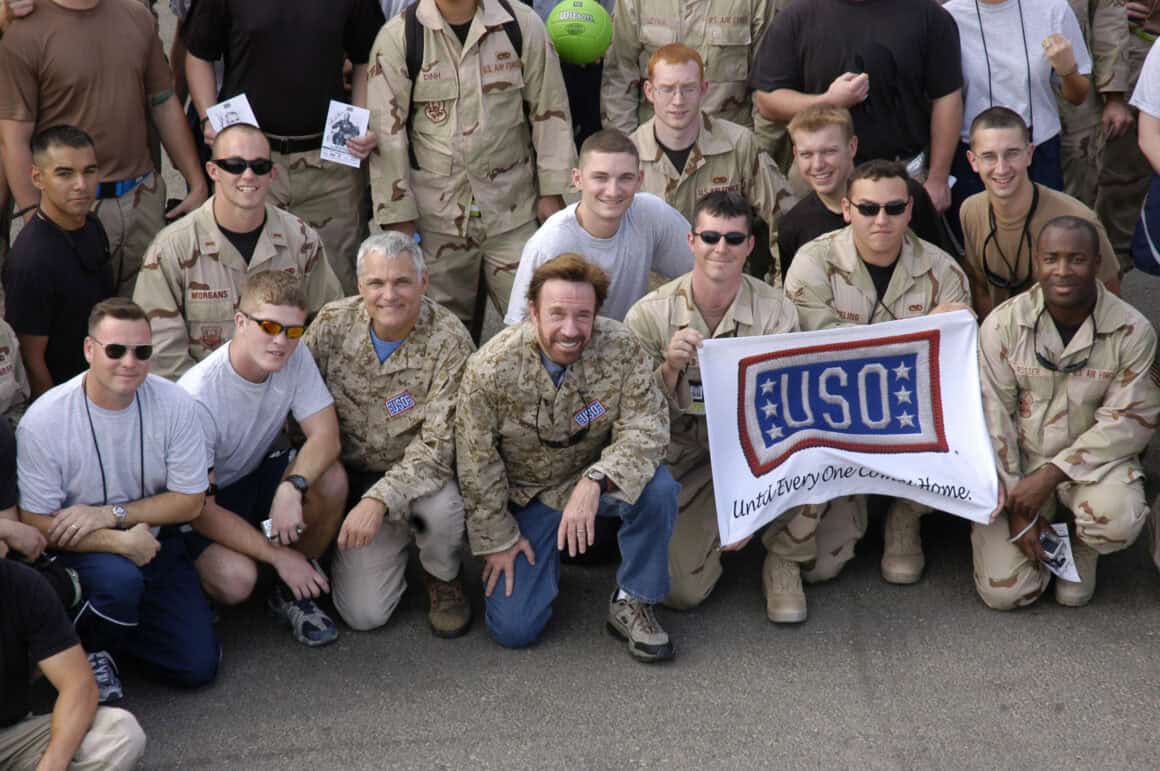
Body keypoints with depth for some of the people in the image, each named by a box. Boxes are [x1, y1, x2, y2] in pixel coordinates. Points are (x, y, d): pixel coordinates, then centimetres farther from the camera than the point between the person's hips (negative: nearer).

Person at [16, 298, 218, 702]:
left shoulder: (174, 404, -12)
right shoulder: (42, 421, -20)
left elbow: (190, 501, -6)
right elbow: (37, 524, -17)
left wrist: (111, 513, -19)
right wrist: (120, 542, -29)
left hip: (155, 543, 3)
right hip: (78, 549, -3)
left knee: (198, 666, -5)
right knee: (120, 577, -38)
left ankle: (112, 625, 22)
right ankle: (90, 651, -4)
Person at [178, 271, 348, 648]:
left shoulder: (295, 357, -15)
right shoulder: (198, 395, -30)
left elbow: (326, 436, -18)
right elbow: (198, 508, -26)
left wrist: (292, 488, -39)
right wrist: (279, 555, -26)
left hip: (258, 475, 5)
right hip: (205, 504, -5)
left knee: (331, 478, -24)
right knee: (236, 579, -33)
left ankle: (293, 591, -2)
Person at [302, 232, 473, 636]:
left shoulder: (449, 340, -20)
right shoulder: (333, 324, -10)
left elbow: (437, 446, -23)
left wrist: (379, 499, -34)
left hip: (418, 474, -2)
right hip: (353, 473, 2)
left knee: (441, 506, -38)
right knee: (363, 614, -10)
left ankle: (443, 578, -1)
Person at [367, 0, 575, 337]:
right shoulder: (398, 36, -6)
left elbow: (549, 110, 3)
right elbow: (387, 130, -4)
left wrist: (552, 192, 1)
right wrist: (398, 216, -5)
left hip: (513, 208, 1)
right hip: (436, 214, 0)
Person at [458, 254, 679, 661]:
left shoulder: (622, 348, -21)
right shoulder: (490, 369, -24)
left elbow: (646, 428, -22)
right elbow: (476, 463, -12)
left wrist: (595, 481, -39)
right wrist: (497, 538, -6)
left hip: (596, 480, 1)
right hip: (525, 497, -1)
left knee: (658, 488, -32)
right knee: (513, 629, -10)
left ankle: (632, 604, -8)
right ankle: (547, 557, 24)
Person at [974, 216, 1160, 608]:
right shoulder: (1002, 324, -10)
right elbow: (992, 418, -8)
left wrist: (1051, 474, -20)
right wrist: (1015, 505, -12)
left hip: (1093, 461, 0)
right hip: (1017, 461, 1)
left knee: (1117, 520, -35)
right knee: (1003, 591, -12)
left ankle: (1082, 548, 5)